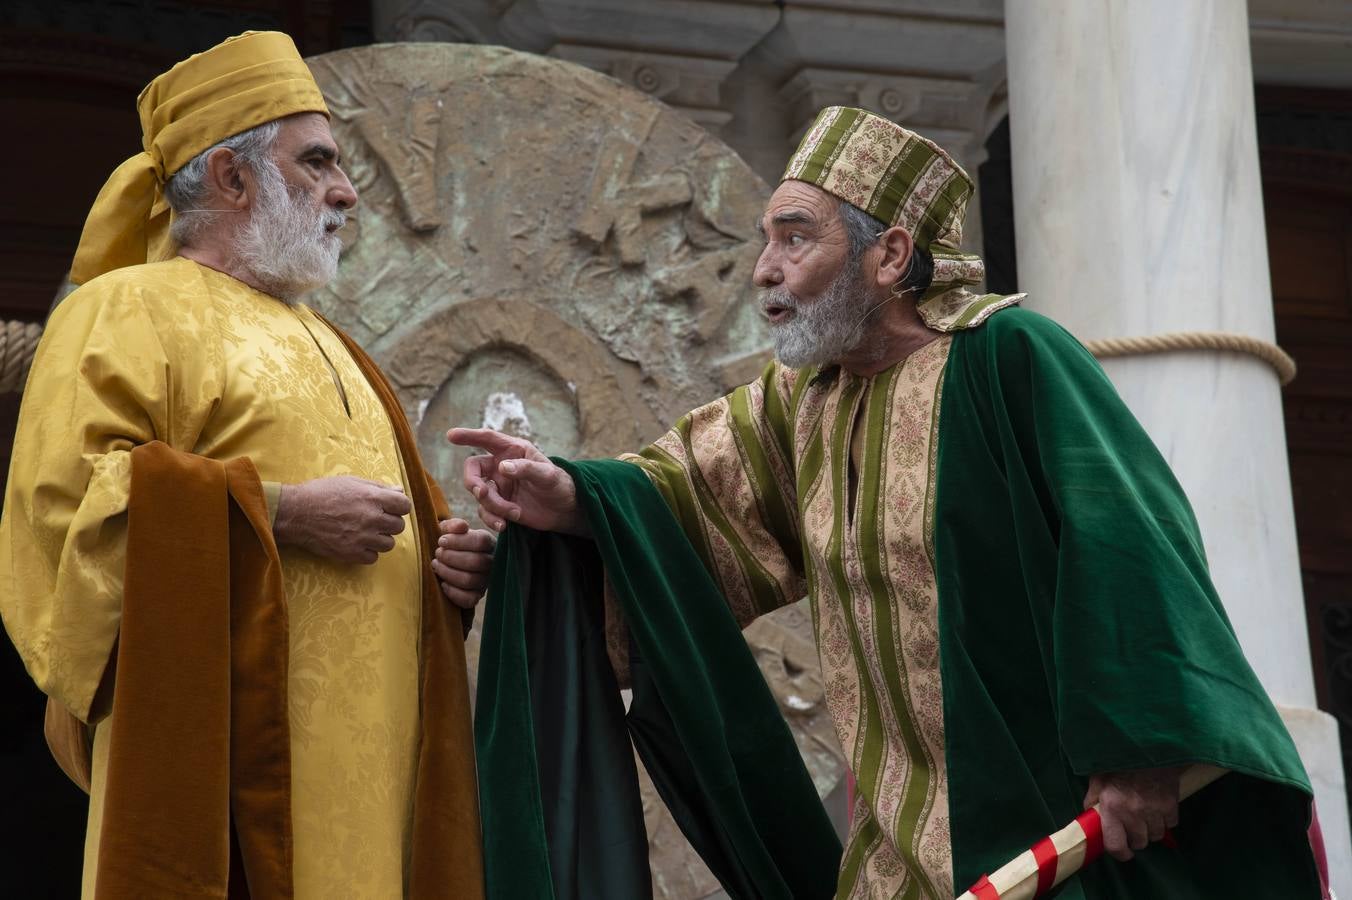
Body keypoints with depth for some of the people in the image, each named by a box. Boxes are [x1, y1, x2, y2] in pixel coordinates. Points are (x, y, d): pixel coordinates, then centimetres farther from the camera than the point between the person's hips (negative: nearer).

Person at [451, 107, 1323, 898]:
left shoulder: (1003, 356, -14)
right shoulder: (802, 399, 10)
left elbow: (1122, 544, -20)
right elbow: (697, 497, 11)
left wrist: (1136, 747, -24)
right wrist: (574, 500, -9)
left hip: (1064, 809, -7)